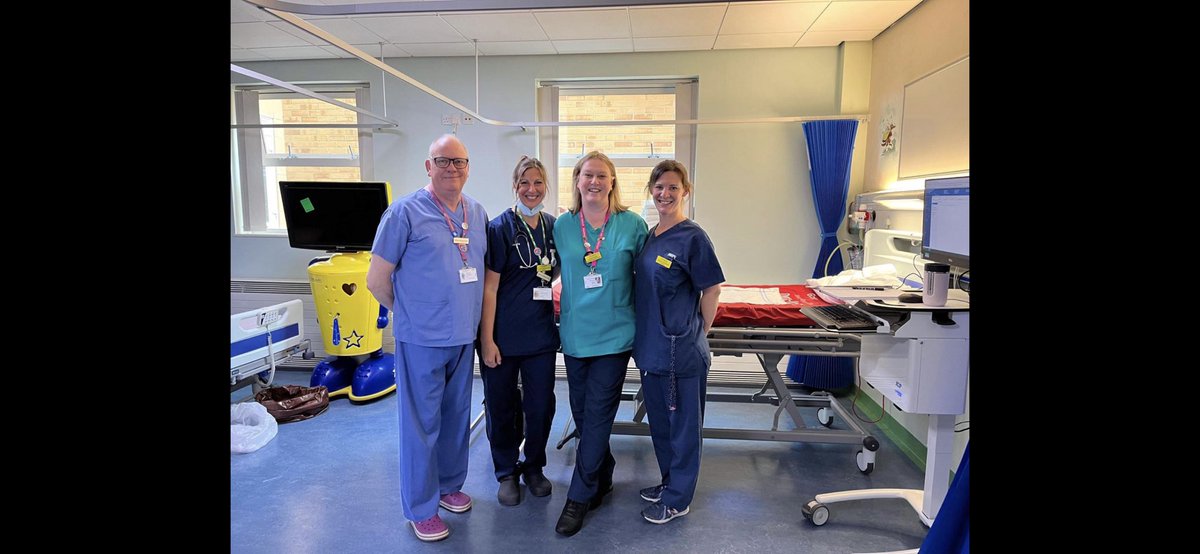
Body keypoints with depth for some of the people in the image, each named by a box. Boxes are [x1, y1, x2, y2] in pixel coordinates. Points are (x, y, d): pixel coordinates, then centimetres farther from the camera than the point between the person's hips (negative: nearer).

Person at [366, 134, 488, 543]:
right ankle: (421, 509, 24)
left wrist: (471, 317, 11)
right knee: (421, 424, 6)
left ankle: (449, 485, 39)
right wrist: (411, 313, 3)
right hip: (422, 340, -5)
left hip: (464, 338, 6)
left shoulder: (478, 214, 7)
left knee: (457, 417, 18)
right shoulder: (405, 211, -10)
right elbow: (377, 279, -7)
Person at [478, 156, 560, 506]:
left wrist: (553, 272, -2)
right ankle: (506, 473, 31)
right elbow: (489, 287, -12)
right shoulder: (500, 227, -9)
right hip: (503, 335, -4)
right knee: (502, 407, 10)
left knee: (541, 405, 11)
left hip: (541, 333, 4)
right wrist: (487, 339, -14)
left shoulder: (553, 226, 5)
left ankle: (534, 467, 35)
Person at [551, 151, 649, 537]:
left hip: (614, 334, -3)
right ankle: (602, 476, 37)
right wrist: (563, 304, 7)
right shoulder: (562, 225, 2)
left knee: (597, 416, 2)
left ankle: (580, 497, 17)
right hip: (575, 333, 3)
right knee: (581, 413, 14)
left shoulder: (633, 225, -5)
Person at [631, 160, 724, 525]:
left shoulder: (692, 237, -14)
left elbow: (712, 289, -10)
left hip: (681, 351, -8)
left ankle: (678, 499, 25)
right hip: (651, 347, 8)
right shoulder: (649, 235, 8)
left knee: (682, 424, 9)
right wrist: (646, 337, 12)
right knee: (659, 420, 21)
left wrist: (697, 334, -3)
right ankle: (670, 482, 40)